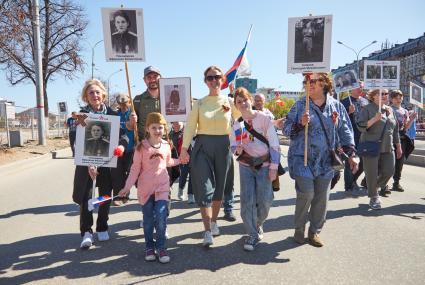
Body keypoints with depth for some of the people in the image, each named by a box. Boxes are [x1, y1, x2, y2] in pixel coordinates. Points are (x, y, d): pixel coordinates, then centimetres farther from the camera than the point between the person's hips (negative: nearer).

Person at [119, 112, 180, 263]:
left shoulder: (166, 146, 2)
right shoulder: (141, 147, -8)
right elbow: (135, 168, -7)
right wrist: (127, 186, -10)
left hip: (162, 186, 1)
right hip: (145, 188, -1)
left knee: (161, 216, -9)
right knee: (148, 219, 9)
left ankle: (161, 247, 7)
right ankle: (149, 247, 25)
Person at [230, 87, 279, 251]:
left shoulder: (263, 118, -7)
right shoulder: (236, 125, 2)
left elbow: (274, 143, -7)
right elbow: (233, 147, 6)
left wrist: (274, 166, -10)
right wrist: (237, 150, -18)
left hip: (264, 165, -2)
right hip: (246, 166, 2)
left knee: (265, 201, -1)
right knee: (247, 201, -5)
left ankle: (258, 225, 30)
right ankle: (252, 235, 11)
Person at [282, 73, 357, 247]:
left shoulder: (337, 106, 8)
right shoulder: (299, 105, 1)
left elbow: (346, 131, 11)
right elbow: (286, 129, 1)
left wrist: (351, 154, 5)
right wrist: (300, 124, -17)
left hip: (326, 161, 3)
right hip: (302, 158, -3)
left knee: (321, 197, 6)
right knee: (306, 193, -13)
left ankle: (315, 232, 24)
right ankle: (299, 229, 11)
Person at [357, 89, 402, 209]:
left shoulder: (390, 110, 14)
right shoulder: (368, 109, -4)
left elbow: (395, 129, 19)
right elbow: (360, 126, -12)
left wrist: (398, 146, 18)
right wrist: (374, 119, -24)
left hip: (387, 148, 6)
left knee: (389, 171, 2)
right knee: (372, 174, -1)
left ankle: (374, 188, 28)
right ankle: (373, 198, 17)